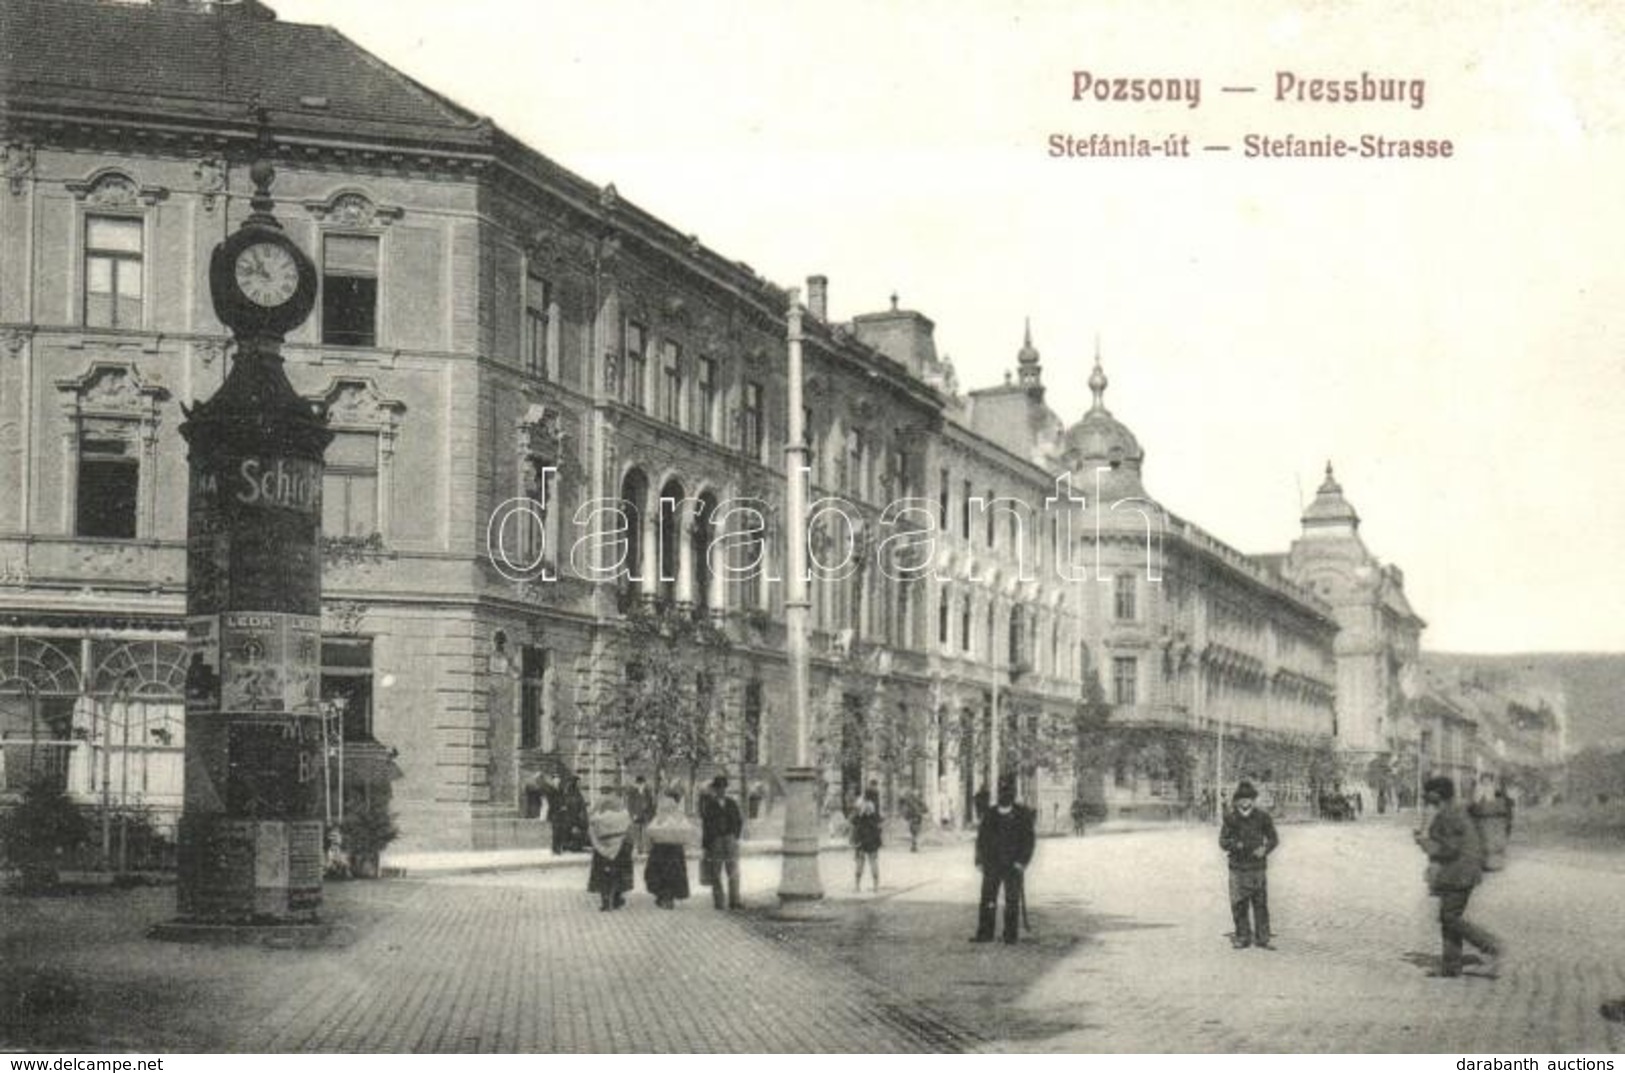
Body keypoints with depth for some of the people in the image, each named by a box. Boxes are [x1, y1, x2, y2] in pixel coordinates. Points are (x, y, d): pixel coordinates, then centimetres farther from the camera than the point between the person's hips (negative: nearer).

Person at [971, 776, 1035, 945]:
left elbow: (1029, 839, -4)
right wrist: (980, 861, 4)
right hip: (992, 864, 3)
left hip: (1013, 866, -3)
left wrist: (1022, 861, -13)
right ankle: (985, 934, 3)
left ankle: (1011, 935, 8)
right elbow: (981, 838, 12)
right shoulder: (990, 815, 8)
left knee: (1012, 902, 2)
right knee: (987, 899, -1)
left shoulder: (1022, 815, -1)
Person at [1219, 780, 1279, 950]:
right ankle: (1242, 938, 11)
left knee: (1260, 904, 0)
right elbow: (1223, 840, 1)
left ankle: (1262, 939, 7)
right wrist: (1234, 845, -20)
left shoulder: (1262, 817, 0)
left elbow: (1273, 839, 9)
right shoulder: (1230, 818, -1)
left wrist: (1265, 849, -11)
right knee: (1239, 904, 0)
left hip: (1258, 867, 0)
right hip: (1238, 868, 0)